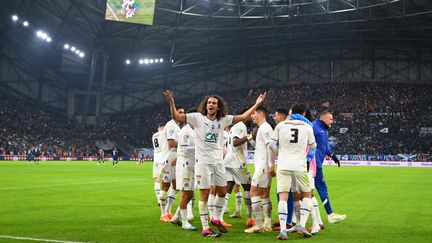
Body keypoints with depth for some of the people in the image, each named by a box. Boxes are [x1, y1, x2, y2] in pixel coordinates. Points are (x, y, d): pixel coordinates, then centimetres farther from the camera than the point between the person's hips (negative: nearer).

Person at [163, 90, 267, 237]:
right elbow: (177, 117, -10)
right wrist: (171, 102, -25)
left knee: (222, 192, 13)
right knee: (204, 195, -1)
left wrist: (257, 104, 6)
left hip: (218, 161, 5)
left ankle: (216, 219, 36)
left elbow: (243, 117, 8)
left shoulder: (223, 120, 5)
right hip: (203, 161, -5)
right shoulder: (197, 117, -5)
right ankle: (205, 229, 8)